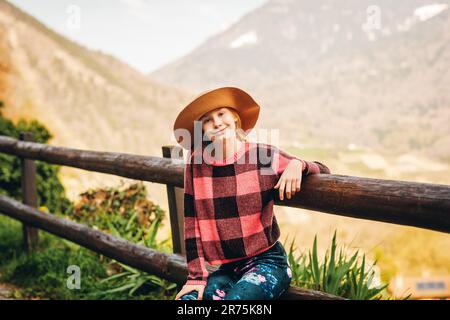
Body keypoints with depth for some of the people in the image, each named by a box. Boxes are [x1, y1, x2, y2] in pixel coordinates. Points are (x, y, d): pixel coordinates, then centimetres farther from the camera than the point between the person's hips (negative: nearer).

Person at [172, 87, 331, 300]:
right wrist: (196, 276, -3)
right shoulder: (196, 163, -1)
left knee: (235, 298, -29)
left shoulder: (263, 155, -6)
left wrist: (297, 165, -18)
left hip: (266, 261, -2)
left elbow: (323, 171, 4)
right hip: (227, 269, 2)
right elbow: (192, 224, 2)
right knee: (189, 297, -23)